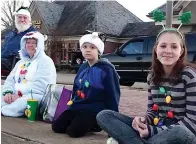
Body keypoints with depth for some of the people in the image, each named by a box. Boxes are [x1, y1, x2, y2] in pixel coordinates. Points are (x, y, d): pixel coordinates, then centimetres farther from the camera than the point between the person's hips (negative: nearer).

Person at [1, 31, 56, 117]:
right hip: (16, 96, 7)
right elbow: (10, 80, 17)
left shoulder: (45, 61, 0)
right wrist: (8, 92, -6)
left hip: (35, 97, -7)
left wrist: (20, 95, -20)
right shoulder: (21, 62, 23)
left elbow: (40, 85, -14)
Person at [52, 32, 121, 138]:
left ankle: (95, 124, 4)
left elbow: (112, 95, -11)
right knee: (56, 126, 0)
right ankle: (89, 123, 12)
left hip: (94, 110, -7)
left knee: (74, 131, -23)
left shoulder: (106, 69, -13)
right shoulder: (83, 67, 10)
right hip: (78, 106, 8)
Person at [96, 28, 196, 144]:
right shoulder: (153, 76, 5)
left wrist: (153, 131, -22)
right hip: (156, 128, 5)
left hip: (181, 133, -5)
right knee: (104, 116, -7)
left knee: (179, 133, -44)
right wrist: (144, 121, -13)